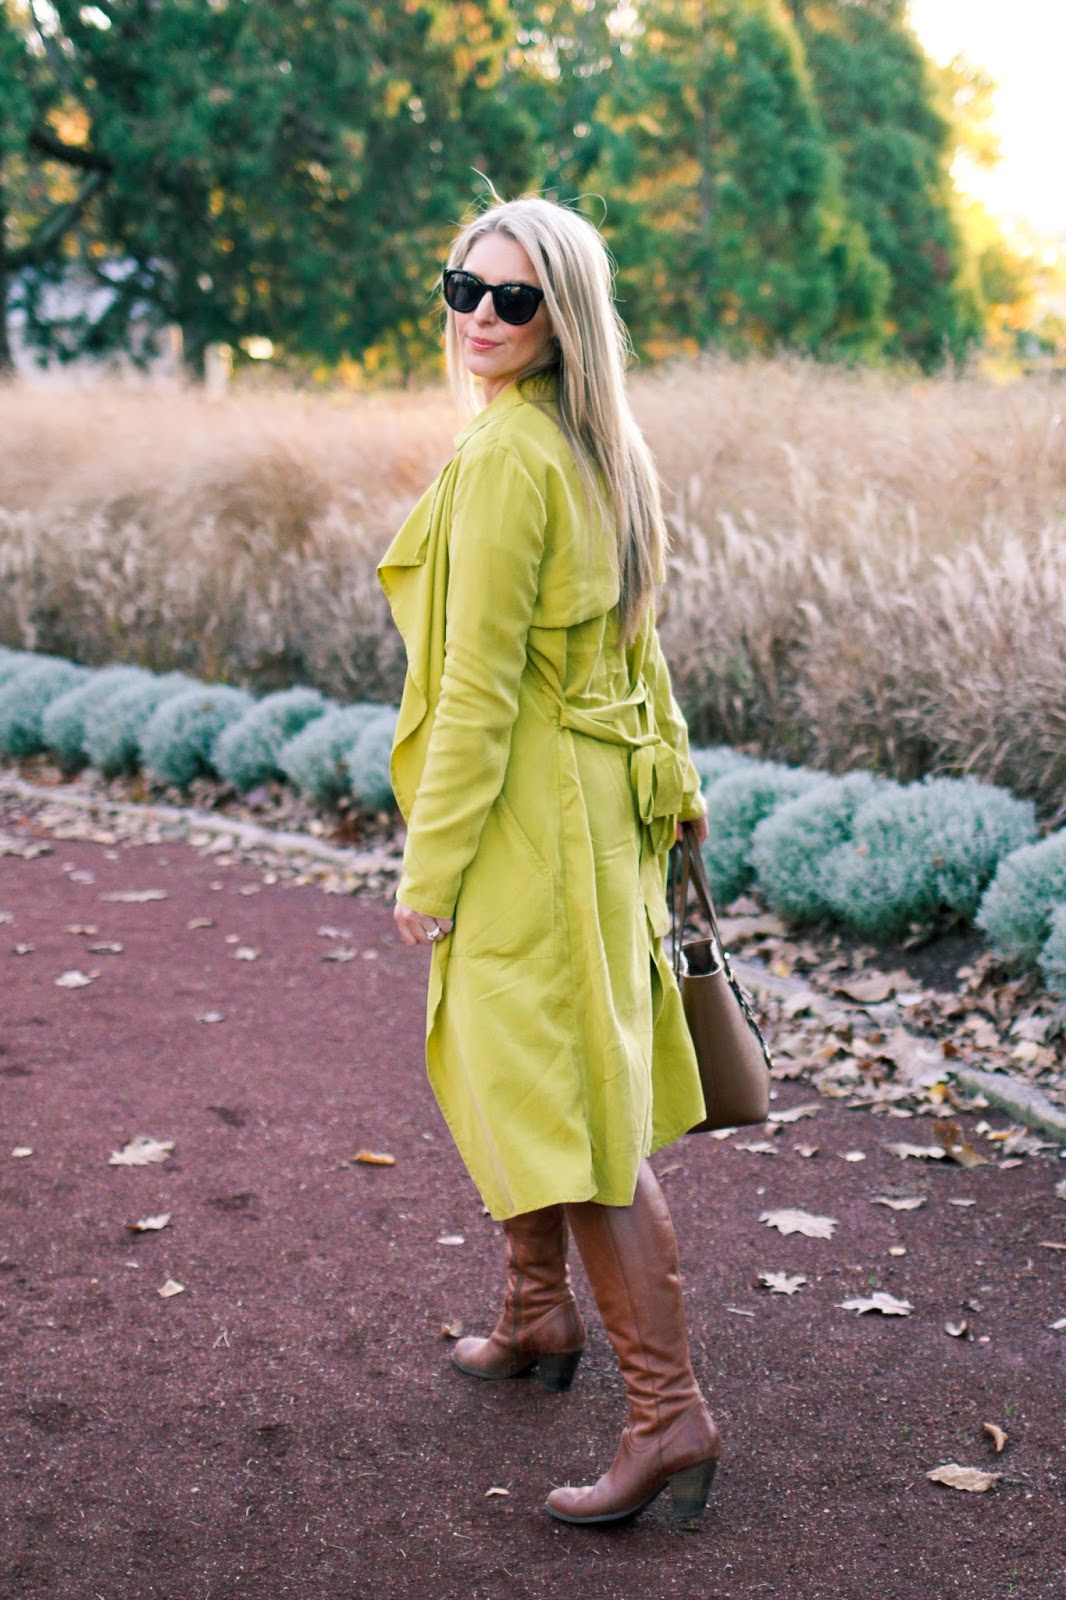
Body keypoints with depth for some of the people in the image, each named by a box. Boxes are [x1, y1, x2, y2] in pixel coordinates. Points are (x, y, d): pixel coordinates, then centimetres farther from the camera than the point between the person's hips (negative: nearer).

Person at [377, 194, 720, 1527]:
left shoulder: (505, 455, -18)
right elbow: (631, 638, 16)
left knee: (568, 1114, -4)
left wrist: (427, 865, -15)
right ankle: (537, 1317, 39)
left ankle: (669, 1413, 1)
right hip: (599, 791, 9)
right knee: (499, 1065, 22)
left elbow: (479, 686, -20)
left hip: (527, 811, -9)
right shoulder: (601, 447, 9)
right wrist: (673, 779, 23)